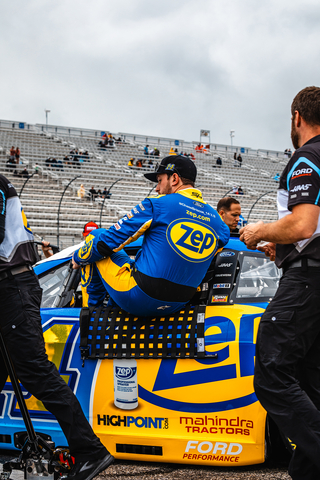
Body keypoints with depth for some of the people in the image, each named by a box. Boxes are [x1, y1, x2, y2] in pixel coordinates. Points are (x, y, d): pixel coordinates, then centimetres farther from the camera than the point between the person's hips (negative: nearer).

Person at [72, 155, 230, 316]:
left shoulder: (157, 204, -10)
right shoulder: (216, 220, 5)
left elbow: (109, 240, -6)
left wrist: (79, 258, 13)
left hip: (137, 301, -6)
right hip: (178, 304, 7)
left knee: (96, 236, 13)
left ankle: (92, 307, 20)